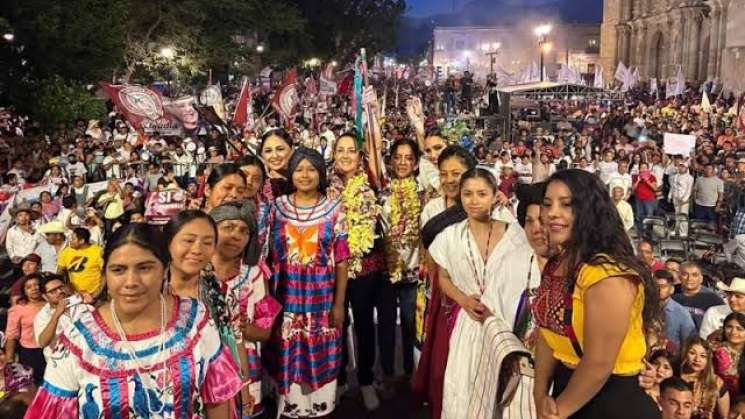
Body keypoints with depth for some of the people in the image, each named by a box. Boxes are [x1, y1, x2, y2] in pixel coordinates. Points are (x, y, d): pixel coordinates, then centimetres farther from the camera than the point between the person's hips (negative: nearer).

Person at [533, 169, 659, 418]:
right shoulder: (554, 266, 2)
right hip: (567, 387, 8)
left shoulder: (607, 275, -27)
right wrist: (540, 394, -3)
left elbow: (598, 365, -25)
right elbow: (548, 334, 5)